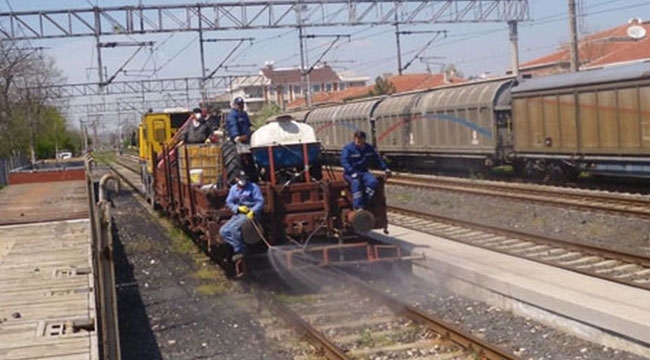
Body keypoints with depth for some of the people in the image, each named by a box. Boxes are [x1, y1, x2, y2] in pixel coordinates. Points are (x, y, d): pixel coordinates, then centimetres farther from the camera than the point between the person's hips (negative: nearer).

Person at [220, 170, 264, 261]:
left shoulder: (253, 187, -1)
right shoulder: (233, 188, 13)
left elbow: (260, 201, -8)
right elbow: (229, 202, 6)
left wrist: (253, 211, -26)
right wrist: (238, 208, -14)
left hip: (250, 214, -7)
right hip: (238, 214, 7)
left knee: (234, 227, -31)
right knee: (223, 231, -8)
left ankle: (240, 251, -17)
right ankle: (241, 247, -11)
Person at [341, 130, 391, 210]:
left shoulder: (369, 148, 9)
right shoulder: (348, 149, -7)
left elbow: (378, 158, 20)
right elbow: (344, 162, -18)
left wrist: (386, 169, 13)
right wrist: (353, 173, -31)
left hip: (363, 171, 5)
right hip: (350, 173, -4)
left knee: (373, 181, -27)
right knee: (356, 182, -37)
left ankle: (365, 203, -31)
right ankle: (359, 207, -41)